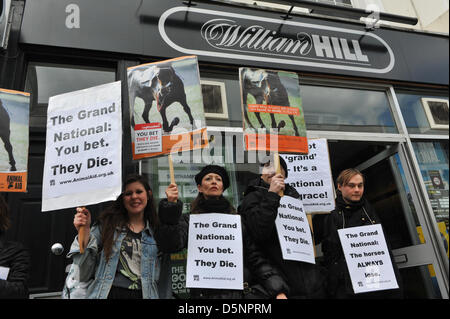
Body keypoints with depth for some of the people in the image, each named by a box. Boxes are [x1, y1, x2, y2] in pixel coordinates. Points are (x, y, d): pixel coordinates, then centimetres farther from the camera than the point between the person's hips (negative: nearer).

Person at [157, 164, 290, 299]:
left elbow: (256, 258, 8)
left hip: (240, 291, 3)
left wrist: (279, 290, -2)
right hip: (205, 293, -2)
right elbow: (175, 242, -12)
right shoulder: (189, 220, 8)